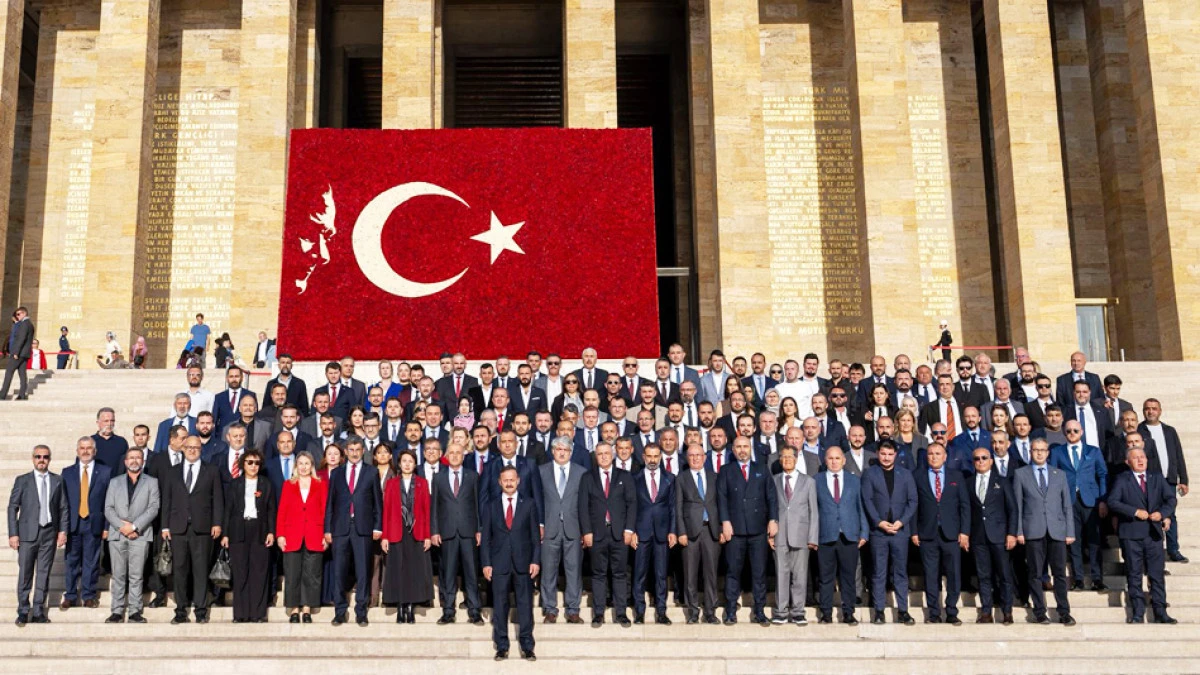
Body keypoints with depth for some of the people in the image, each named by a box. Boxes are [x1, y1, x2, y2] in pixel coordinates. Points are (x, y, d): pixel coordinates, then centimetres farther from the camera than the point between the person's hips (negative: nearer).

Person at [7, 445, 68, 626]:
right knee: (25, 574, 0)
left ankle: (38, 612, 12)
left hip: (49, 534, 2)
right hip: (28, 534, -1)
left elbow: (64, 508, 9)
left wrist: (63, 530, 1)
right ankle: (23, 612, 9)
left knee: (43, 574, 5)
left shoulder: (58, 481, 7)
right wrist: (13, 534, -5)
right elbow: (12, 508, 1)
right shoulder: (22, 480, 3)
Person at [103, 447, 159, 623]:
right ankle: (117, 611, 5)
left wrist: (134, 526, -11)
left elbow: (153, 508, -1)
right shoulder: (115, 482, 17)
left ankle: (135, 611, -1)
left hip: (140, 535, -2)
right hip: (117, 534, 2)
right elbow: (108, 509, 8)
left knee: (136, 576, -3)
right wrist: (122, 526, -8)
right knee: (118, 575, 2)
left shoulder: (151, 482, 10)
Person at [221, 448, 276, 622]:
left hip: (259, 531, 0)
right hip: (239, 531, 0)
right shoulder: (235, 484, 10)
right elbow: (228, 509, 8)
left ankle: (258, 613, 1)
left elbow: (271, 510, 8)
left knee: (259, 573, -3)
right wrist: (225, 534, 2)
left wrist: (271, 532, -2)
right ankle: (240, 614, 4)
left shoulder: (266, 484, 10)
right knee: (240, 573, -1)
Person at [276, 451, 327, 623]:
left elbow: (325, 510, 5)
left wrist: (326, 535, -4)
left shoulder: (321, 484, 9)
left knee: (311, 574, 1)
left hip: (314, 536, 0)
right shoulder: (288, 484, 11)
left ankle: (307, 609, 8)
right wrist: (280, 534, -4)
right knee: (292, 574, 0)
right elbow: (282, 511, 6)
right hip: (292, 535, 1)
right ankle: (294, 610, 7)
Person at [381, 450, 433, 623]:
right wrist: (385, 536, -5)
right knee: (398, 570, 1)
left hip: (417, 534, 0)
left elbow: (427, 510, 2)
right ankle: (400, 610, 7)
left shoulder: (422, 483, 6)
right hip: (396, 534, 0)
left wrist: (427, 535, -5)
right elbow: (386, 510, 2)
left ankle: (410, 609, 8)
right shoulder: (392, 483, 5)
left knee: (415, 570, 1)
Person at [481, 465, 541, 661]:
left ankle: (527, 647, 8)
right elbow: (485, 537, 5)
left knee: (525, 605, 1)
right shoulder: (490, 506, 7)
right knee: (499, 606, 4)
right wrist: (486, 563, -2)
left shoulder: (528, 504, 6)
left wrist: (536, 560, -2)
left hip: (523, 563, 0)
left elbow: (535, 535, 6)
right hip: (499, 564, 0)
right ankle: (502, 647, 12)